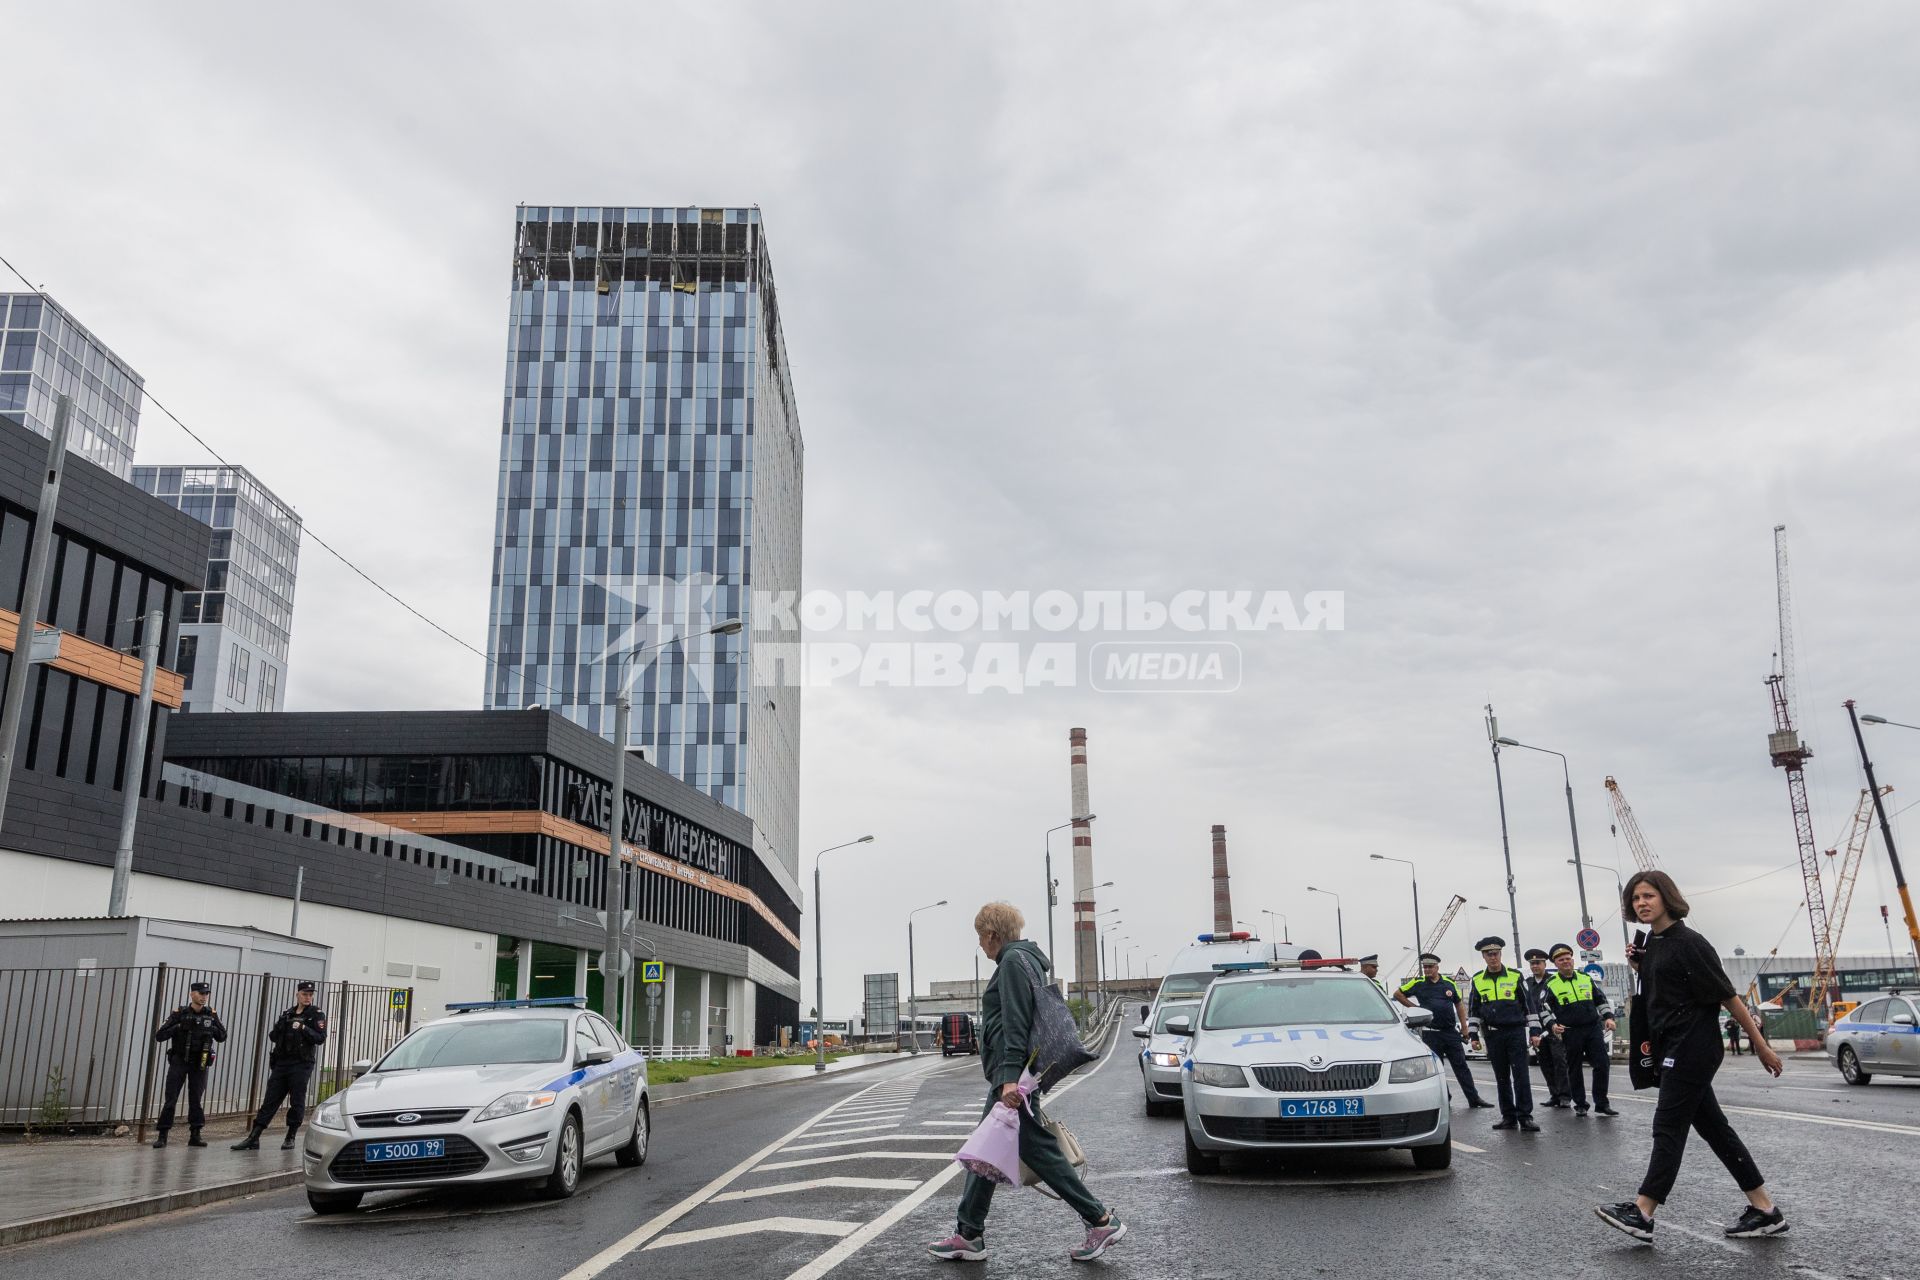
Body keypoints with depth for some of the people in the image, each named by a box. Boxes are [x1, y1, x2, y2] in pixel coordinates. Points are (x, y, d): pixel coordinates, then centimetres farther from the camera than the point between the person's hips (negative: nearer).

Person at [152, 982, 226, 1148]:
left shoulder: (211, 1014, 3)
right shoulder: (179, 1013, -5)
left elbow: (222, 1037, 8)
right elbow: (159, 1035, -8)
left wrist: (214, 1030, -12)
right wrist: (177, 1027, -21)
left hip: (199, 1064, 2)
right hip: (179, 1061, -2)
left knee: (196, 1100, 3)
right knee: (170, 1099, -2)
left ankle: (195, 1136, 7)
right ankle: (162, 1136, 5)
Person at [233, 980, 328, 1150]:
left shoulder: (316, 1014, 1)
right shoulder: (288, 1014, 16)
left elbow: (321, 1038, -9)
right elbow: (273, 1037, 17)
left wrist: (304, 1029, -20)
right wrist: (278, 1028, -4)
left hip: (301, 1064, -5)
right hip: (281, 1063, 5)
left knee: (297, 1101, -1)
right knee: (270, 1100, 3)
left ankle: (290, 1138, 9)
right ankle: (253, 1138, 3)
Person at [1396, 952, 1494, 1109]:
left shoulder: (1449, 983, 7)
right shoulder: (1418, 984, 1)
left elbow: (1459, 1005, 14)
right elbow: (1397, 994, 8)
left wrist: (1464, 1027, 10)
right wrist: (1412, 1007, 1)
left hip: (1451, 1031, 2)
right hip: (1431, 1034, -2)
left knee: (1461, 1065, 4)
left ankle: (1474, 1098, 8)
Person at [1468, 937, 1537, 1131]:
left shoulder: (1515, 976, 1)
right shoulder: (1478, 980, 7)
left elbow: (1529, 1005, 4)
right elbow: (1473, 1010, 12)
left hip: (1516, 1032, -2)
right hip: (1492, 1035, 3)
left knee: (1521, 1075, -7)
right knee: (1501, 1078, 7)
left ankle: (1525, 1117, -3)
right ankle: (1508, 1117, 15)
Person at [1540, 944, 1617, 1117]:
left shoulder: (1586, 979, 10)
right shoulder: (1551, 985, -1)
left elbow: (1601, 999, 16)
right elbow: (1544, 1009, -1)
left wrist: (1608, 1017, 4)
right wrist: (1552, 1025, -15)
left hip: (1593, 1028, 2)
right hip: (1570, 1032, -2)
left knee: (1602, 1064, -4)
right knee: (1574, 1070, 5)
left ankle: (1602, 1103, 8)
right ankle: (1580, 1105, 17)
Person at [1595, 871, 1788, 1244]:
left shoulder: (1688, 943, -15)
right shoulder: (1652, 945, 11)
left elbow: (1727, 996, -14)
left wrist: (1761, 1045, -12)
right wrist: (1639, 968, 5)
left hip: (1693, 1048, -9)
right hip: (1672, 1048, 9)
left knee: (1668, 1128, -7)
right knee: (1714, 1128, 11)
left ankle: (1642, 1214, -6)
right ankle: (1765, 1210, 18)